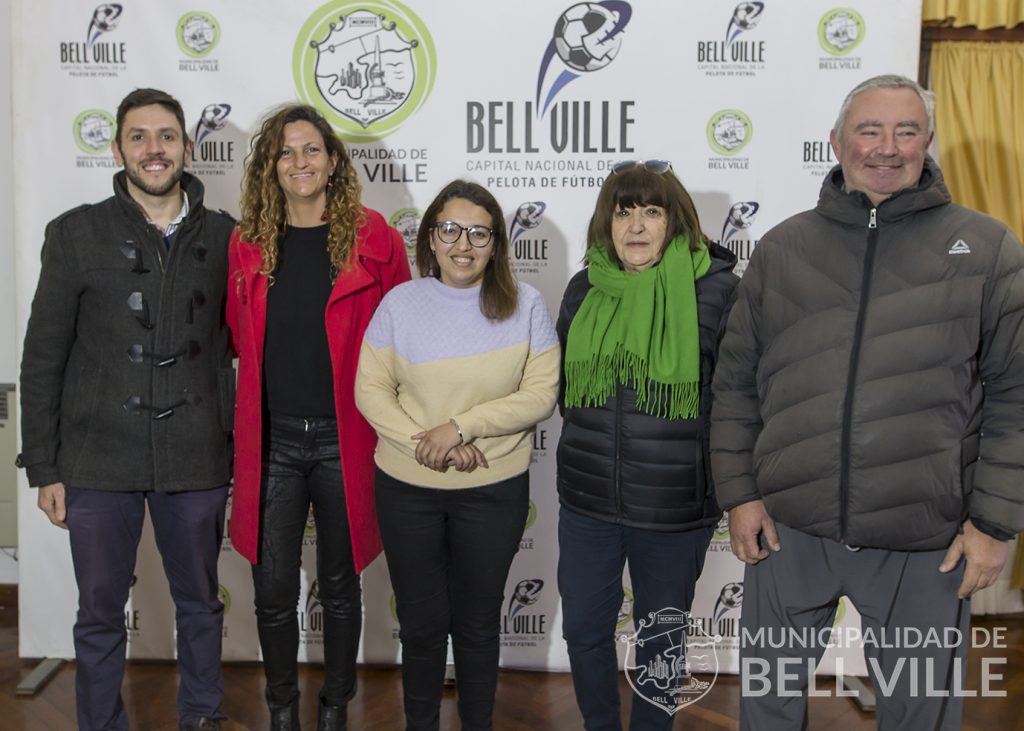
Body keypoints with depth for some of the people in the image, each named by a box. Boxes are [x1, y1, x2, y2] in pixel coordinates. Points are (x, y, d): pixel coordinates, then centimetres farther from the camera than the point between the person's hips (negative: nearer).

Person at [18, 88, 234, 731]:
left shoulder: (224, 237, 3)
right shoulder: (77, 233, 0)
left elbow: (239, 340, 10)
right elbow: (43, 358, 2)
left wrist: (235, 446, 4)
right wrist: (44, 466, -1)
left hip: (196, 460, 1)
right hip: (98, 460, -1)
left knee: (201, 604, 15)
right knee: (100, 612, 11)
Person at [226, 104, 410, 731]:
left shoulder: (372, 237, -3)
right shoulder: (248, 244, 5)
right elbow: (240, 335, 14)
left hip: (343, 438, -2)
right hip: (271, 439, 2)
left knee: (340, 585, 13)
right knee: (274, 590, 8)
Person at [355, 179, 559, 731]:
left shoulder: (524, 306, -6)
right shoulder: (400, 302, -4)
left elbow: (540, 395, -11)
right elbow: (370, 390, -6)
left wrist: (461, 426, -20)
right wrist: (424, 444, -19)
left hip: (495, 492, -1)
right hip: (407, 489, 1)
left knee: (478, 623, 16)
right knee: (421, 621, 16)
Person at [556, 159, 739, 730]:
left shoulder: (715, 289, -11)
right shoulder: (584, 289, 3)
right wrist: (588, 441, 11)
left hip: (676, 506, -3)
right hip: (587, 499, 4)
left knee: (661, 639, 16)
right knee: (584, 629, 15)